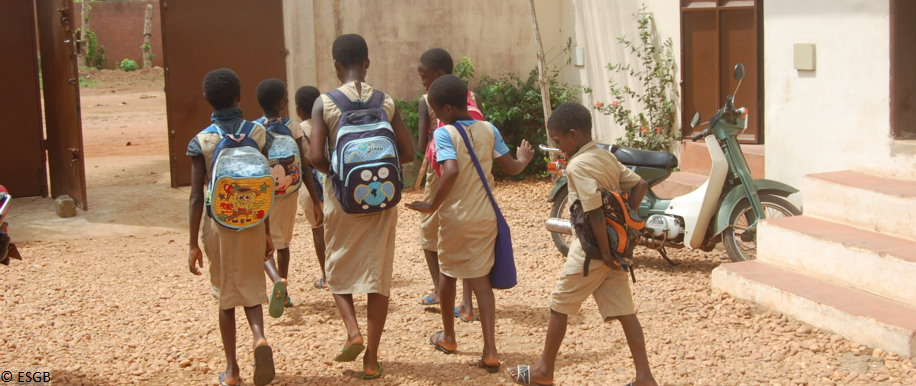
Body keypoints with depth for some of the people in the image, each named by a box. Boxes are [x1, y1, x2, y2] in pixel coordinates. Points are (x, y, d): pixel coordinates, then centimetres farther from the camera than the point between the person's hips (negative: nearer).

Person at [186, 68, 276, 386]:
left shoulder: (201, 142, -9)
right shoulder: (258, 133, -4)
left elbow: (197, 197, -10)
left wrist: (194, 244, -3)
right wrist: (267, 233, 10)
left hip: (218, 224, -1)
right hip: (252, 223, 1)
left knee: (226, 296, 12)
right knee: (251, 289, 16)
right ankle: (259, 337, -13)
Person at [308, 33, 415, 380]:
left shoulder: (324, 103, -8)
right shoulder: (386, 103, -2)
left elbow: (316, 157, -14)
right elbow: (407, 153, -2)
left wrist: (337, 173, 5)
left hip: (342, 198, -1)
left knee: (338, 271, 18)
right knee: (377, 276, 7)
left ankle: (353, 332, -3)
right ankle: (371, 359, 10)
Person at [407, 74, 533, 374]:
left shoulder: (444, 133, -13)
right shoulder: (489, 130, 2)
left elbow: (451, 171, -27)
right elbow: (511, 168, 5)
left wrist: (434, 205, -18)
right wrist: (524, 159, 28)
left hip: (455, 216, -3)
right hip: (485, 215, 3)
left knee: (447, 272, 19)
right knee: (481, 279, 5)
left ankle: (448, 337, 35)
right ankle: (490, 350, -6)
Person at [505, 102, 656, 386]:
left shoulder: (578, 165, -17)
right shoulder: (607, 158, 8)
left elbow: (595, 213, -23)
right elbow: (640, 186, 10)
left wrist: (605, 254, -19)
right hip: (616, 245, 8)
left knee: (558, 307, 8)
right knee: (624, 311, 7)